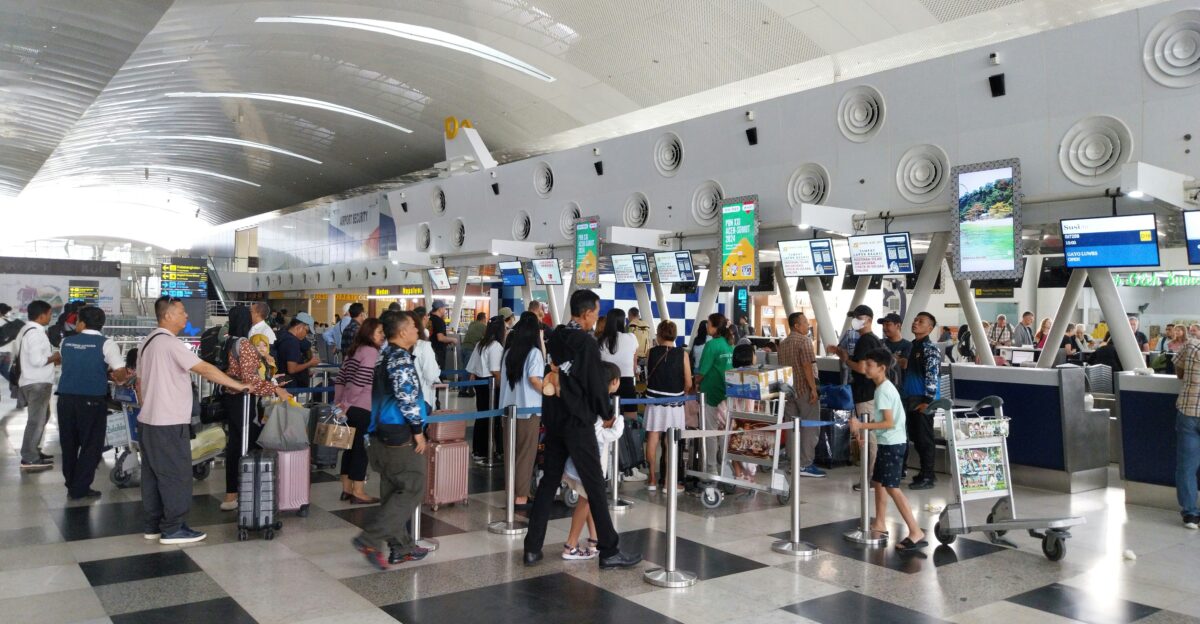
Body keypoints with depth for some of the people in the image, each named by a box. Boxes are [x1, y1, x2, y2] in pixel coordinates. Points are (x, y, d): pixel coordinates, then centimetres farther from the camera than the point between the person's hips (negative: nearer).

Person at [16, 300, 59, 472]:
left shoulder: (26, 330, 13)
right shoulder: (36, 332, -18)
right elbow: (37, 360, -26)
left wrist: (49, 358, 12)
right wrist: (53, 357, -9)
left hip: (33, 381, 10)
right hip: (38, 383, -10)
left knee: (41, 417, 21)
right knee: (36, 419, -5)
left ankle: (33, 452, 28)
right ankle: (29, 459, -1)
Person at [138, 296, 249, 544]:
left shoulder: (147, 342, 12)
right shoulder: (170, 343, -17)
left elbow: (140, 382, 19)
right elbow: (205, 369, -21)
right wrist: (239, 385, -17)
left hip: (148, 420, 10)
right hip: (169, 424, -10)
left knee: (153, 473, 14)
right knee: (176, 475, -2)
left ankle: (153, 524, 22)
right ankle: (173, 529, 4)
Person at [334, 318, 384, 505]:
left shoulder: (354, 350, 15)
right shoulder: (371, 352, -12)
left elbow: (340, 379, 15)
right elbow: (360, 382, -20)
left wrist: (338, 402, 15)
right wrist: (346, 404, -12)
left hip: (349, 408, 9)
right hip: (363, 409, -9)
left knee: (351, 446, 15)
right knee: (361, 448, -1)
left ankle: (346, 489, 22)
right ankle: (358, 493, 6)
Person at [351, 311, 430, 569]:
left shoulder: (385, 354, 16)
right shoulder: (400, 357, -15)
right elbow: (406, 395, -24)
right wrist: (418, 430, -17)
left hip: (382, 432, 10)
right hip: (399, 434, -10)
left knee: (394, 490, 13)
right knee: (412, 489, -3)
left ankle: (401, 547, 21)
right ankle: (370, 540, -6)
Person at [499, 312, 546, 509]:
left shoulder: (509, 352, 9)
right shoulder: (534, 352, -10)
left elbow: (502, 377, 15)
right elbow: (534, 379, -18)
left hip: (509, 407, 6)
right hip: (528, 409, -6)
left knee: (512, 452, 13)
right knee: (526, 454, 1)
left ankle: (512, 493, 20)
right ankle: (521, 497, 3)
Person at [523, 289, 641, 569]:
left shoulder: (554, 338, 6)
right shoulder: (587, 343, -15)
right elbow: (597, 384, -12)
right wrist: (606, 413, 2)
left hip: (553, 418, 7)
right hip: (578, 421, -7)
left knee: (548, 481, 12)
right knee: (594, 485, 0)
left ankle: (532, 548, 14)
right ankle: (609, 551, 7)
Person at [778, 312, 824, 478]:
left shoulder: (783, 343, 13)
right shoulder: (804, 340, -12)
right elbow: (807, 366, -19)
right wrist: (813, 388, -19)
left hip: (789, 389, 8)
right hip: (805, 389, -8)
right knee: (810, 427, -3)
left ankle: (792, 461, 18)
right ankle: (805, 465, -3)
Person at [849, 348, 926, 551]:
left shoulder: (883, 390, -18)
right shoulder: (884, 388, 12)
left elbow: (889, 422, -23)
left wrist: (862, 425, -24)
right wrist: (864, 427, 16)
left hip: (892, 444, -10)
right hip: (888, 443, 10)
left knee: (892, 488, -10)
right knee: (878, 481, 18)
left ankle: (916, 533, -10)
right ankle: (880, 524, 29)